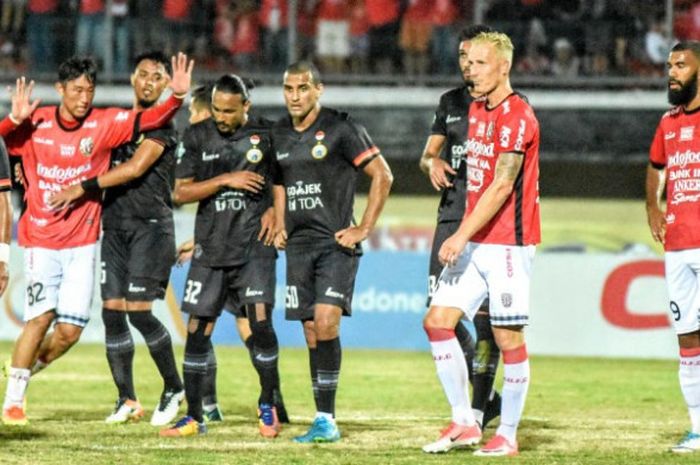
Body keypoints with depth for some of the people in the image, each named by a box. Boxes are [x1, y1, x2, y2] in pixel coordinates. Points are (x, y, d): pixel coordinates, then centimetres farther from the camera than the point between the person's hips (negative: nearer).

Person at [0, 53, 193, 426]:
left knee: (70, 330, -2)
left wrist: (177, 96, -27)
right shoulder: (35, 124, -4)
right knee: (41, 316, -15)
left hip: (82, 243, 2)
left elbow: (149, 120, -10)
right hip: (41, 240, -2)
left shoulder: (105, 123, -2)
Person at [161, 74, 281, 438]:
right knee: (197, 329, 1)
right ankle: (194, 417, 10)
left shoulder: (266, 135, 0)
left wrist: (275, 209, -2)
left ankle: (268, 406, 4)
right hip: (210, 247, 2)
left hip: (254, 245, -2)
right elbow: (180, 192, -1)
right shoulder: (198, 136, 3)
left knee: (260, 320, -14)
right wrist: (226, 180, -11)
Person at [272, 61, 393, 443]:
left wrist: (363, 229, -10)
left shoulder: (340, 129, -8)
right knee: (312, 333, 5)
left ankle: (327, 419, -14)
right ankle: (323, 421, 9)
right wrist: (279, 225, 13)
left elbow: (382, 175, -7)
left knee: (326, 323, -18)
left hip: (335, 243, -6)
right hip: (298, 246, 6)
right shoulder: (279, 134, 11)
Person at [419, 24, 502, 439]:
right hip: (453, 215, 5)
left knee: (486, 314, -7)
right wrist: (432, 162, -5)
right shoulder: (451, 102, 16)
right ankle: (486, 394, 13)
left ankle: (480, 408, -2)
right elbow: (428, 153, 18)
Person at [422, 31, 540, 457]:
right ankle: (464, 422, 7)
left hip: (508, 244, -9)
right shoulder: (477, 110, 14)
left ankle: (508, 435, 6)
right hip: (474, 243, 9)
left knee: (508, 337, -2)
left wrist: (463, 235, -22)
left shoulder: (517, 116, -13)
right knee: (438, 321, 2)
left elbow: (502, 185, -19)